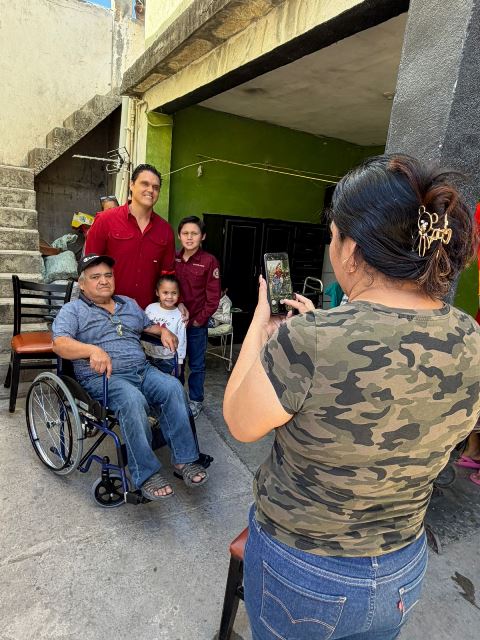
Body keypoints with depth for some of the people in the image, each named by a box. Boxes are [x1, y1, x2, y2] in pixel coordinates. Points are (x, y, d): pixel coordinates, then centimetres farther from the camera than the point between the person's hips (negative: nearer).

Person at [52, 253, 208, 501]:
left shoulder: (129, 304, 24)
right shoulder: (72, 311, 6)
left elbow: (149, 324, 35)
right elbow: (60, 343, -11)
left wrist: (163, 331, 11)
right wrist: (93, 350, -29)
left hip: (143, 370, 5)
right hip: (102, 378, -5)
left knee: (173, 387, -24)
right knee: (133, 400, -36)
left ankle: (184, 459, -18)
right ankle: (146, 474, -24)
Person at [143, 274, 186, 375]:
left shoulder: (179, 316, -13)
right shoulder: (150, 309, -7)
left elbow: (181, 341, -8)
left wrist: (179, 362, -6)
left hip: (169, 359, -3)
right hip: (149, 356, 3)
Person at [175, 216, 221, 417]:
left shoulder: (209, 261, -9)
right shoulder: (173, 258, 2)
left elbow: (213, 297, -8)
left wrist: (199, 320, -10)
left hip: (197, 323, -3)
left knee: (197, 364, 10)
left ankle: (196, 400, 26)